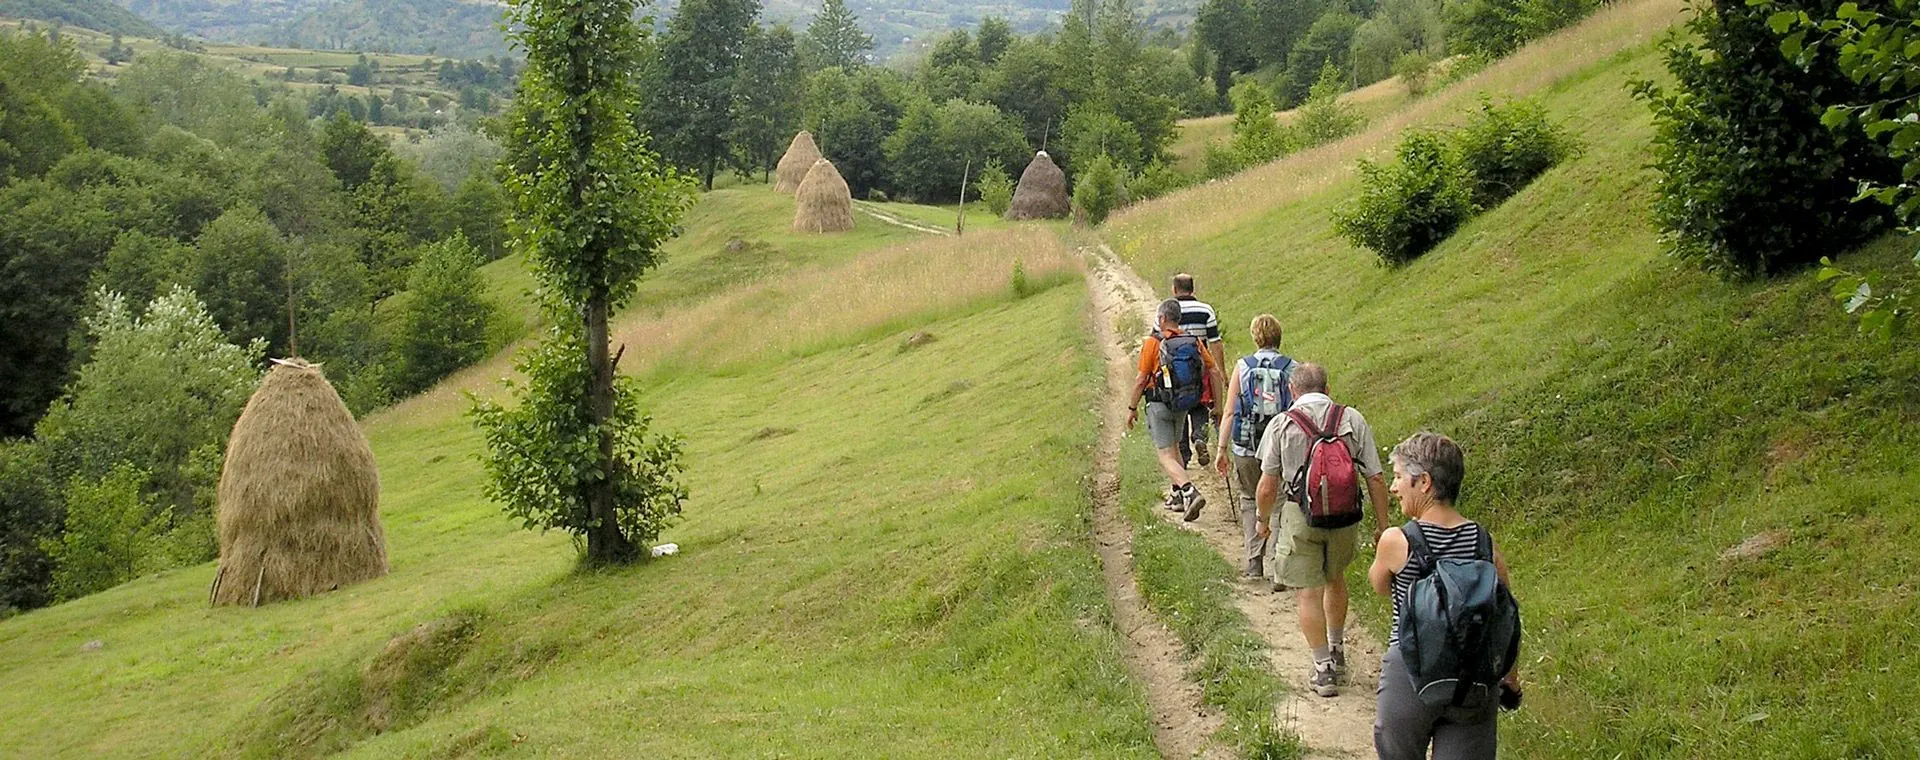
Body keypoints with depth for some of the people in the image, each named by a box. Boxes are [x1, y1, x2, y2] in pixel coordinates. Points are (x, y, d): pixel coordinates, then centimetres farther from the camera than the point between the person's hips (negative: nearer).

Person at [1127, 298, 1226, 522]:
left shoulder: (1153, 343, -13)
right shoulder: (1194, 341, 1)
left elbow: (1141, 380, -11)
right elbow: (1215, 372, 1)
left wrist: (1132, 408, 0)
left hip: (1160, 404, -6)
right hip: (1183, 404, 6)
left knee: (1165, 455, -5)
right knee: (1174, 447, 24)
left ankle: (1190, 492, -25)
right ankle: (1177, 495, 28)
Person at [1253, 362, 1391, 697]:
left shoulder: (1282, 425, -6)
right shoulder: (1353, 419, -2)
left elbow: (1267, 487, -4)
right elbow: (1376, 479, -2)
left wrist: (1262, 519, 13)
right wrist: (1382, 525, 9)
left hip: (1301, 517, -3)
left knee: (1308, 592, 7)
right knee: (1335, 577, 26)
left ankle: (1324, 669, 8)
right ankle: (1337, 652, 38)